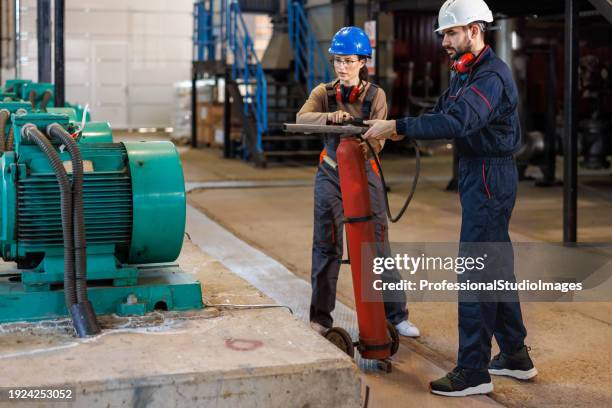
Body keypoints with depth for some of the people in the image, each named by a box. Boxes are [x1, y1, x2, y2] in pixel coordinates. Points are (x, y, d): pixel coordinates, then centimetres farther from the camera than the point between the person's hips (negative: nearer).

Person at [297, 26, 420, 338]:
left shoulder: (375, 95, -1)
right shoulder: (324, 93, 1)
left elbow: (378, 141, -8)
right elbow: (301, 119, -18)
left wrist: (365, 141, -31)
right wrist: (330, 116, -36)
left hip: (364, 172, -1)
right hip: (330, 174, 1)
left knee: (378, 244, -1)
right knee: (326, 245, 3)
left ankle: (395, 315, 9)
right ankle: (320, 317, 12)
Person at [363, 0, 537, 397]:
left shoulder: (492, 75, -19)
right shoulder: (465, 72, 15)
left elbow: (456, 122, -32)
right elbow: (440, 113, 12)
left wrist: (398, 126, -30)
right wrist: (394, 129, -4)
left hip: (489, 179, -10)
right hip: (478, 175, 10)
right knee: (496, 266, 16)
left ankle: (473, 371, -2)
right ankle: (515, 355, 27)